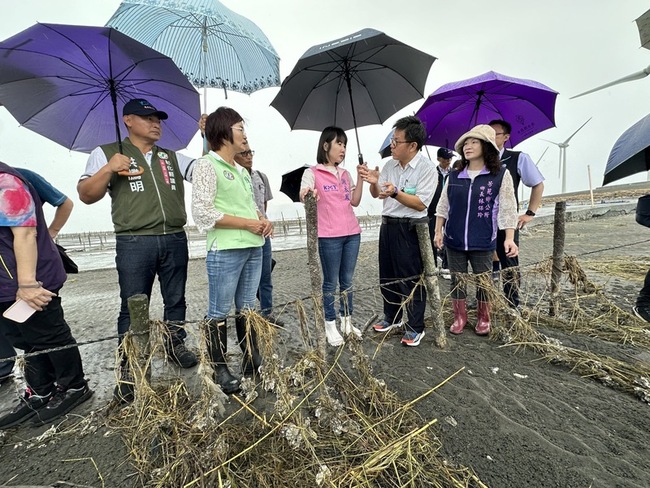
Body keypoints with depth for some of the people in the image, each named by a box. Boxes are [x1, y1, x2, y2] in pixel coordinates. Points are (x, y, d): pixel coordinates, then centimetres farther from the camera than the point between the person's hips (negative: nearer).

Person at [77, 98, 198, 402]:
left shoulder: (172, 157, 15)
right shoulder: (106, 153, 6)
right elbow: (85, 196, 2)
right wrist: (109, 169, -13)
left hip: (175, 240, 4)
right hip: (134, 244, -3)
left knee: (176, 300, 13)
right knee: (133, 307, 4)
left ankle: (175, 345, 32)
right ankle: (129, 366, 19)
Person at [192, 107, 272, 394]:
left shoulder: (242, 171, 17)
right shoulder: (207, 165, -5)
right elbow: (202, 213, -14)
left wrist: (264, 220, 2)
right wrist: (247, 223, -13)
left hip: (254, 248, 8)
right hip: (225, 251, -7)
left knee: (247, 309, 16)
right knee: (219, 313, 5)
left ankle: (252, 360, 30)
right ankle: (220, 370, 21)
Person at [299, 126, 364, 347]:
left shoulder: (345, 173, 15)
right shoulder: (312, 173, -2)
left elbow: (355, 201, 10)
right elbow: (303, 196, -16)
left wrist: (360, 177, 2)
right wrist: (306, 194, -39)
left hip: (352, 233, 6)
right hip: (329, 236, -5)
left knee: (347, 281, 13)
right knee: (331, 282, 4)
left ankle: (347, 321, 27)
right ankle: (330, 326, 19)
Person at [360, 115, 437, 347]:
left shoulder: (427, 168, -11)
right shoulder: (390, 165, 8)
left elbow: (420, 204, -17)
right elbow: (377, 195, 10)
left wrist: (395, 193, -27)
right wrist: (373, 182, -11)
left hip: (410, 228, -7)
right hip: (388, 225, 7)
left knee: (412, 279, 3)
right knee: (387, 276, 16)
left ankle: (415, 328, 21)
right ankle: (392, 317, 36)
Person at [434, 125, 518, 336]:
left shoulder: (501, 175, -4)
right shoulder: (454, 176, 5)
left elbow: (507, 210, -6)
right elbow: (443, 207, 9)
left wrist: (509, 238, -13)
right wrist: (438, 231, 4)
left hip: (483, 242, -2)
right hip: (454, 240, 3)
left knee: (483, 282, 11)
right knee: (457, 280, 12)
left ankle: (484, 319, 33)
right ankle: (459, 317, 29)